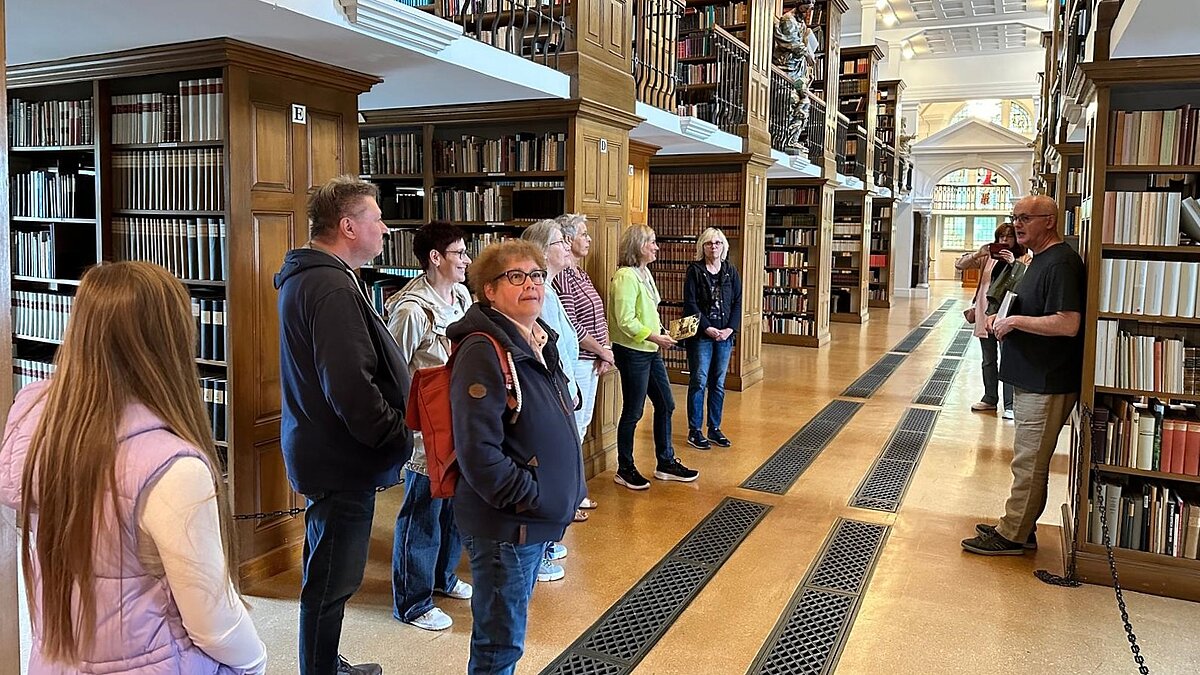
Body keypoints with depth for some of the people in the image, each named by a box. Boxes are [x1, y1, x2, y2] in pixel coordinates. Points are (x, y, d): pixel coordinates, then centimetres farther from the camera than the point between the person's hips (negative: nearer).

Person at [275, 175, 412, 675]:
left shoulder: (307, 277, 12)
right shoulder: (332, 288, -22)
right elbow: (351, 387, -29)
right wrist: (399, 437, -16)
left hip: (322, 448, 11)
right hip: (340, 461, -11)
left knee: (328, 575, 23)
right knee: (332, 581, 3)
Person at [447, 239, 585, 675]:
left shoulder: (540, 341, 8)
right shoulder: (484, 351, -21)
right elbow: (478, 452, -27)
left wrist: (567, 493, 11)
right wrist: (535, 499, -20)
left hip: (537, 519, 9)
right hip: (505, 524, -9)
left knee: (506, 636, 25)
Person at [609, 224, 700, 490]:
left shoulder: (644, 273, 11)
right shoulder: (626, 276, -18)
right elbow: (625, 322, -22)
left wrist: (661, 333, 5)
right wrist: (655, 337, -19)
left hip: (650, 351, 10)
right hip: (632, 352, -10)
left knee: (665, 405, 14)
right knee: (633, 412, 1)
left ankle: (666, 464, 27)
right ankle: (625, 470, 17)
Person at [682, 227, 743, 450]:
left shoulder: (731, 271, 8)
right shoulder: (695, 270, -3)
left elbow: (737, 302, 6)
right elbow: (690, 303, -9)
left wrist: (730, 329, -7)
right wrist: (708, 328, -15)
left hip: (725, 335, 4)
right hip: (700, 334, -4)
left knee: (718, 384, 10)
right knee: (699, 382, -1)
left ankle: (714, 429, 20)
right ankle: (694, 431, 7)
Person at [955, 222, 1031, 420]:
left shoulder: (1025, 259, 0)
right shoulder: (988, 258, 8)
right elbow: (959, 264, 2)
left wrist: (1014, 263, -23)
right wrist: (978, 254, -13)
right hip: (986, 314, 4)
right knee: (988, 361, 15)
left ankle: (1010, 405, 1)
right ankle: (990, 399, 27)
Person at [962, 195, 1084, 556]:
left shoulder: (1061, 262, -18)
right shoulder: (1041, 259, 14)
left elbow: (1068, 324, -27)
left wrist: (1015, 321, -18)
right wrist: (1005, 320, 9)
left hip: (1047, 385, -11)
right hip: (1031, 378, 11)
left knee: (1029, 464, -1)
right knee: (1029, 461, 18)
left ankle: (1012, 536, 9)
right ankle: (1019, 527, 28)